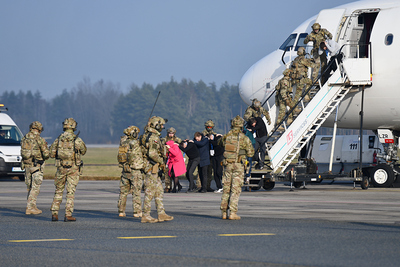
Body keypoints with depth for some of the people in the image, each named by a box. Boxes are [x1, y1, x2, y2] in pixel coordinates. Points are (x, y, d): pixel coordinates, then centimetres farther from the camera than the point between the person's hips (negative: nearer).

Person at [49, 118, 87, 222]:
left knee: (58, 191, 13)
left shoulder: (58, 139, 0)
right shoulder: (77, 140, -8)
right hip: (73, 168, -2)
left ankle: (54, 213, 8)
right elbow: (83, 151, 10)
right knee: (70, 192, 1)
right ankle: (68, 215, -2)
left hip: (61, 168, 2)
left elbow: (52, 153, 4)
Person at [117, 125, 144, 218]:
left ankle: (121, 211, 13)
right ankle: (137, 212, -1)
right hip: (135, 171, -6)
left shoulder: (123, 142, 4)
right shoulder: (135, 144, -14)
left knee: (123, 191, 11)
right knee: (136, 192, -1)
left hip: (125, 171, 6)